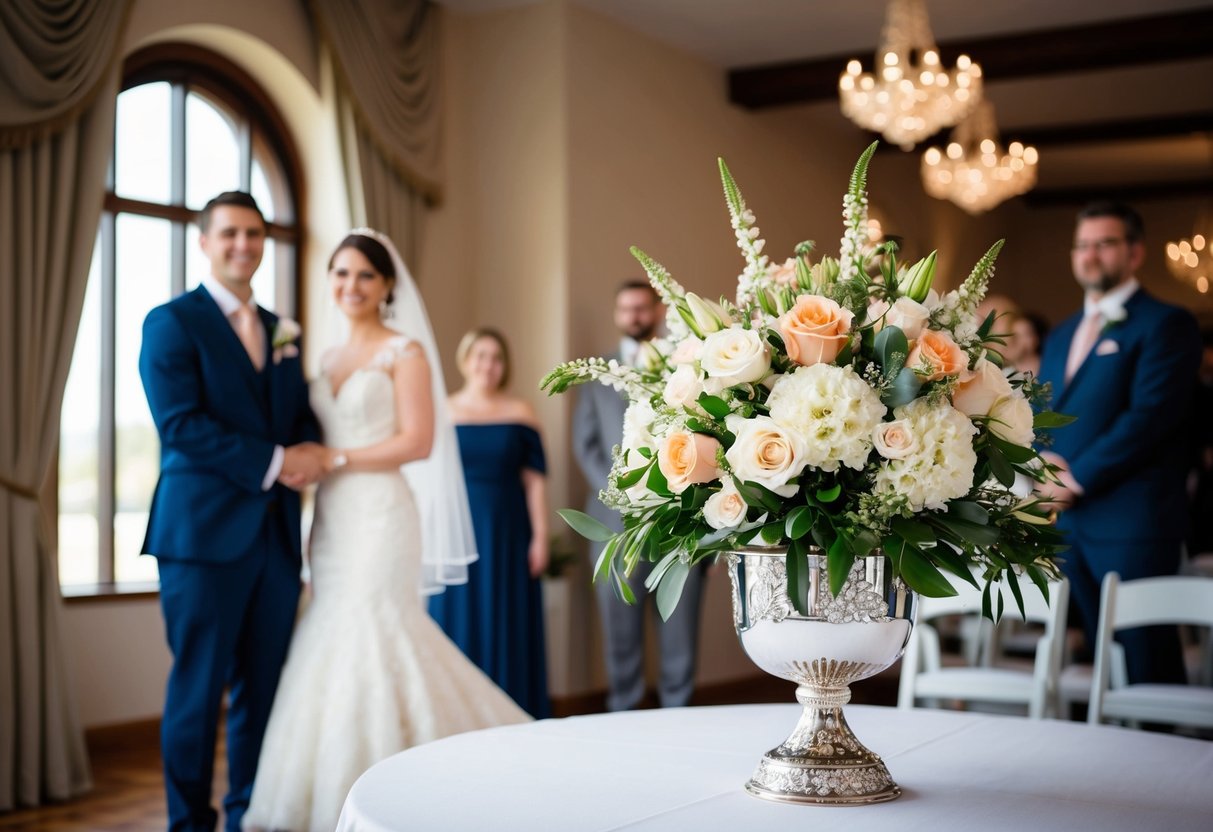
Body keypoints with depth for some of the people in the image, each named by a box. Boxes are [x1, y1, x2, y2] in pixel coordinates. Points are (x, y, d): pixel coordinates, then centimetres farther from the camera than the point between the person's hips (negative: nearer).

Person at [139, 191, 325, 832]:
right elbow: (180, 424, -13)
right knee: (198, 688, 1)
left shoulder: (281, 330, 18)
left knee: (263, 686, 10)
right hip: (205, 532, -6)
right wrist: (273, 462, -16)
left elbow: (302, 416, 14)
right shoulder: (172, 321, -2)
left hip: (276, 532, 6)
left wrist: (310, 453, -10)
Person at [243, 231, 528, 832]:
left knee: (372, 641, -8)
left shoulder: (405, 352, -3)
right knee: (334, 644, 6)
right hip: (332, 518, 7)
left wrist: (336, 458, -14)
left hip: (380, 514, -7)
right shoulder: (330, 359, 17)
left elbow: (418, 442, -12)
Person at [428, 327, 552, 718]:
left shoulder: (520, 413, 4)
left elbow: (534, 480, 2)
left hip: (506, 535, 0)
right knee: (457, 627, 5)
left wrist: (540, 537, -4)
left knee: (506, 630, 5)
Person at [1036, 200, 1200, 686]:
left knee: (1145, 664, -4)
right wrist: (1043, 461, -2)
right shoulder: (1061, 335, 21)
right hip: (1065, 522, 7)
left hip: (1130, 523, -7)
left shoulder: (1165, 324, -3)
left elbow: (1150, 415, -14)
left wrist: (1077, 479, -14)